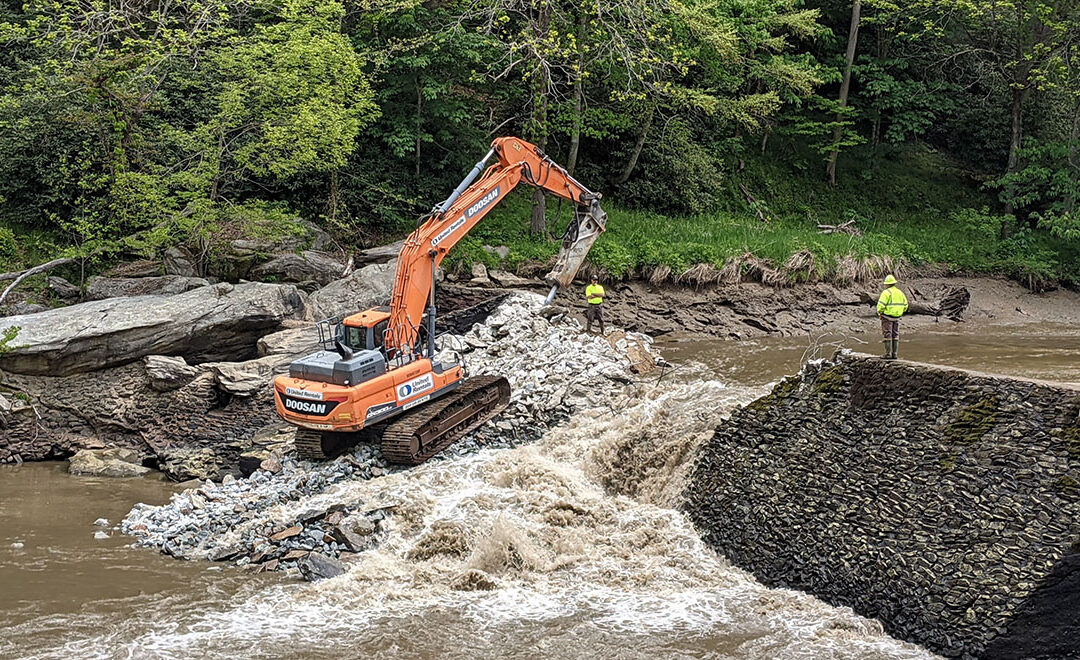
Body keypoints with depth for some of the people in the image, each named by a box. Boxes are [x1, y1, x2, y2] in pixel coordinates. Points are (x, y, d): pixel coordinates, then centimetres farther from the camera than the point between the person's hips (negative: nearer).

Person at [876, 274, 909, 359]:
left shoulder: (886, 292, -13)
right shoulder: (900, 292, 8)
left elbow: (881, 305, -20)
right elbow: (905, 305, 11)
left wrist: (879, 312, -2)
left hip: (887, 316, -6)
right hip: (896, 317, 6)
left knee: (887, 335, -2)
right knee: (895, 335, 11)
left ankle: (888, 354, -5)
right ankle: (894, 354, 9)